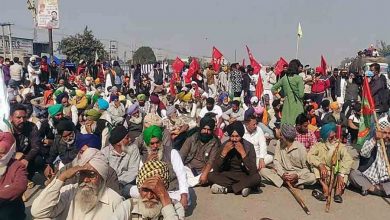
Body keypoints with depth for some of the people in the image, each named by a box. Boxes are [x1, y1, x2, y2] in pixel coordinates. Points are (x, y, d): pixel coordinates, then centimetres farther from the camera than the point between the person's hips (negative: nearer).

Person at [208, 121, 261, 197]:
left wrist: (243, 153, -28)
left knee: (256, 178, -32)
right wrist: (224, 152, -23)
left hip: (244, 176, -1)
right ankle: (241, 187, -20)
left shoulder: (249, 146, -13)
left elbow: (253, 171, -22)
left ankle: (226, 188, -21)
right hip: (228, 175, 1)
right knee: (211, 176, -24)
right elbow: (215, 169, -13)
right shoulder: (224, 145, -8)